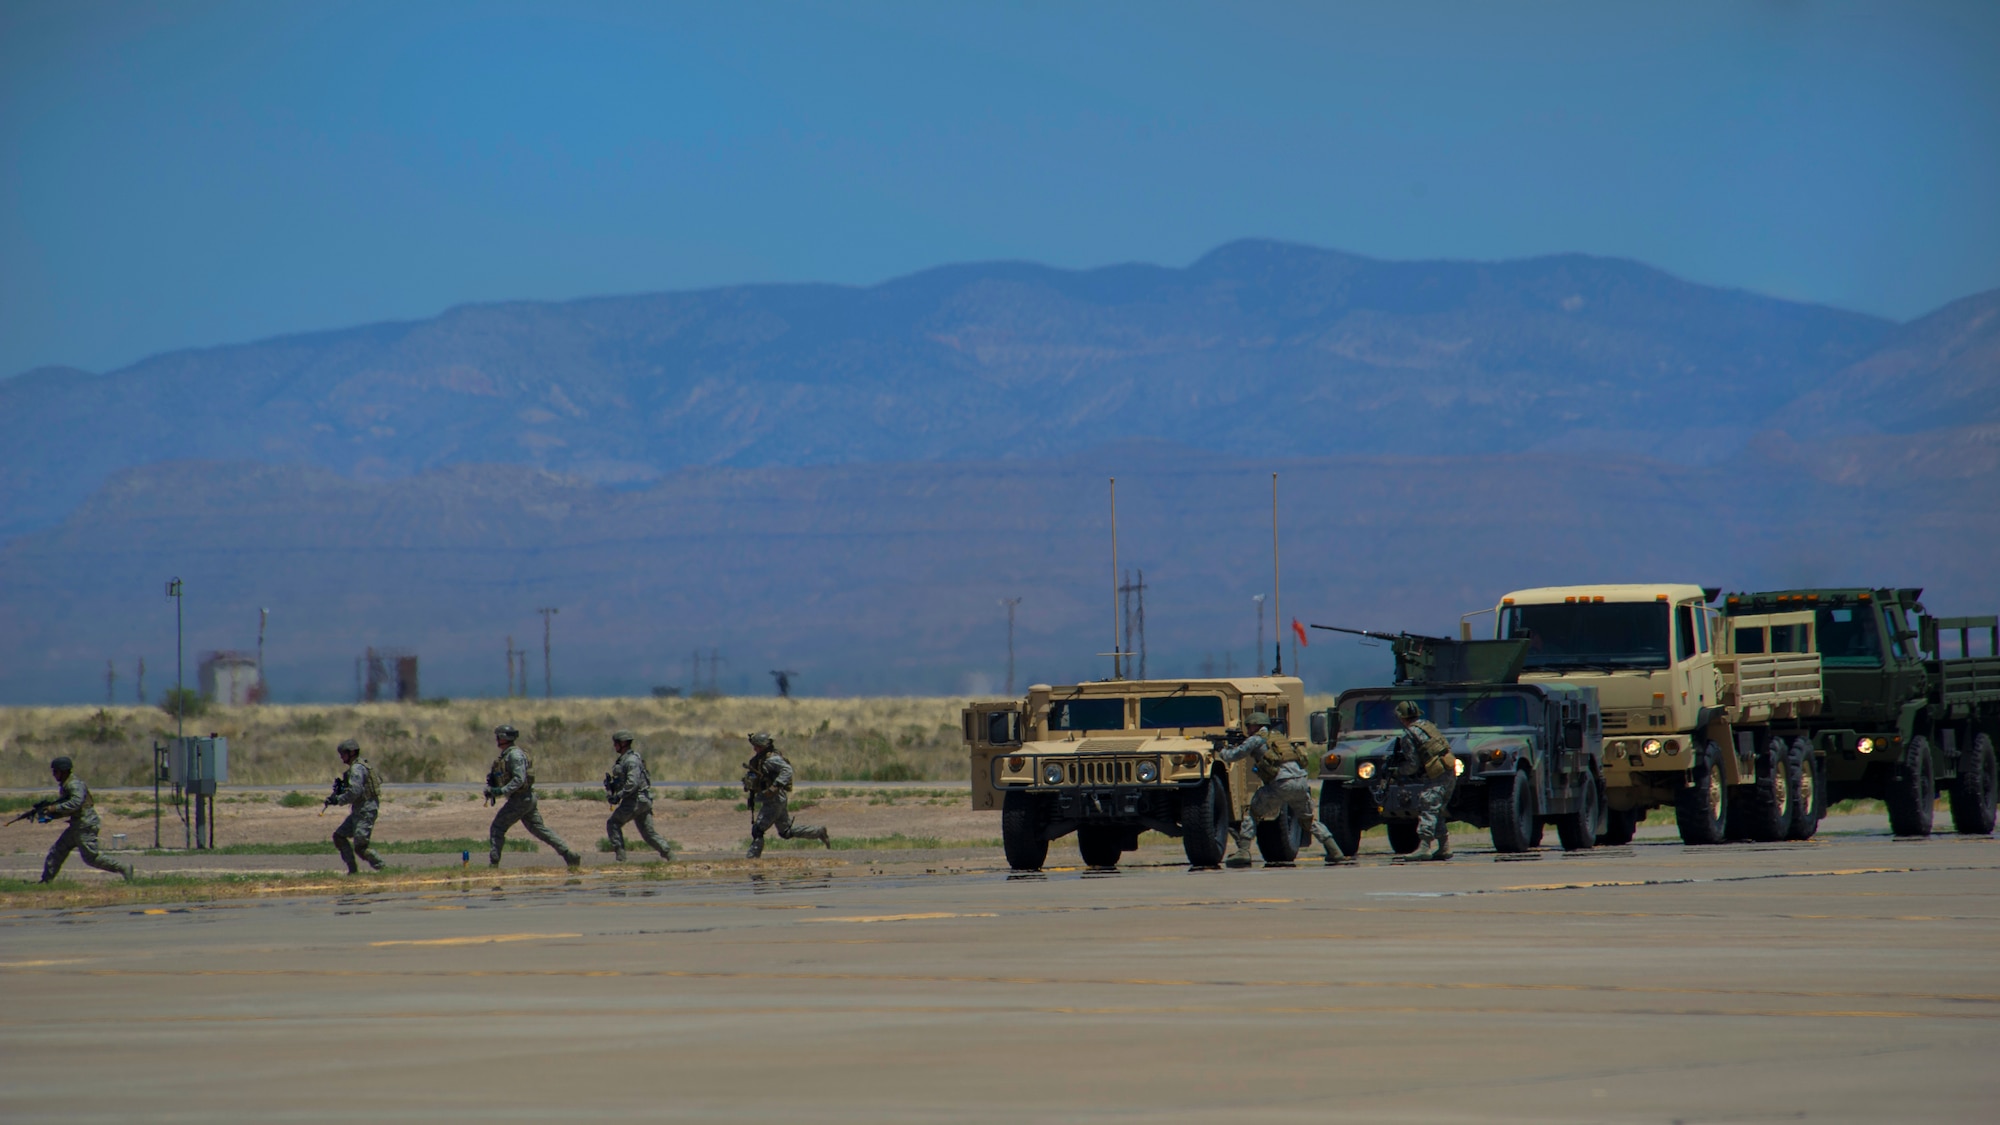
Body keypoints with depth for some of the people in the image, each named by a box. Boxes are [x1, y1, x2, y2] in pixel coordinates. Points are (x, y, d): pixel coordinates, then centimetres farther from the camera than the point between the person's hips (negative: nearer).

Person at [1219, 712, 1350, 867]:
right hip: (1301, 783, 6)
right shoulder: (1278, 736, 29)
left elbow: (1232, 756, 12)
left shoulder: (1256, 740, 9)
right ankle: (1336, 853, 16)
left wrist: (1224, 750, 35)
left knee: (1251, 814, 9)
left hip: (1280, 784, -6)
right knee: (1310, 819, 22)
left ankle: (1243, 853, -2)